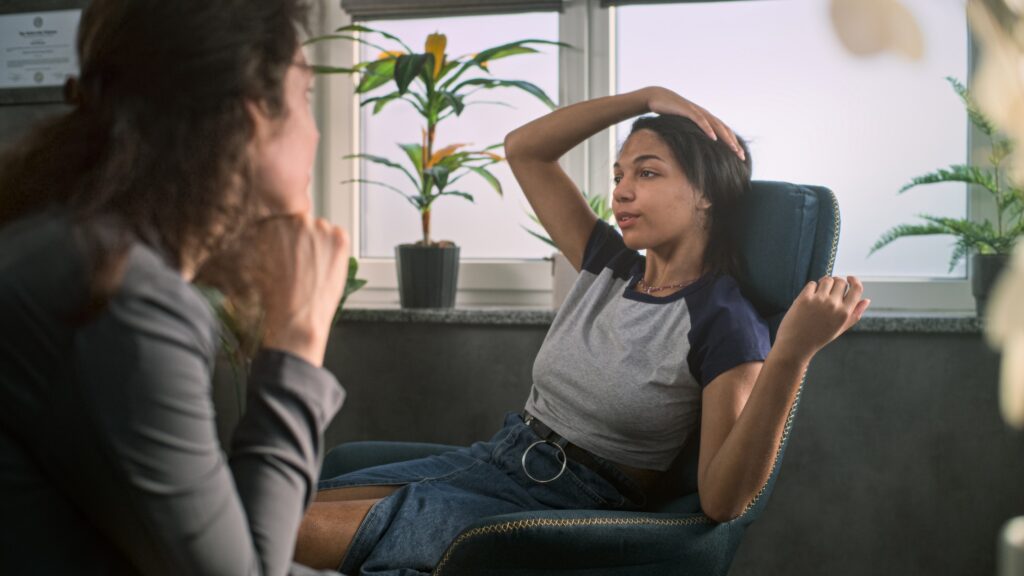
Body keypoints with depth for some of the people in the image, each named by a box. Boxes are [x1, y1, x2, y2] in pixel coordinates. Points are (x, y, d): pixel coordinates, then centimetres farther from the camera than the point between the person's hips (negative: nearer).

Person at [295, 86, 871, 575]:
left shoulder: (724, 323, -15)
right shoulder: (612, 268, 6)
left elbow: (724, 500, -25)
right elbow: (524, 148, 12)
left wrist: (791, 356, -37)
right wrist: (647, 98, 5)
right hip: (503, 455, 8)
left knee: (304, 528, -20)